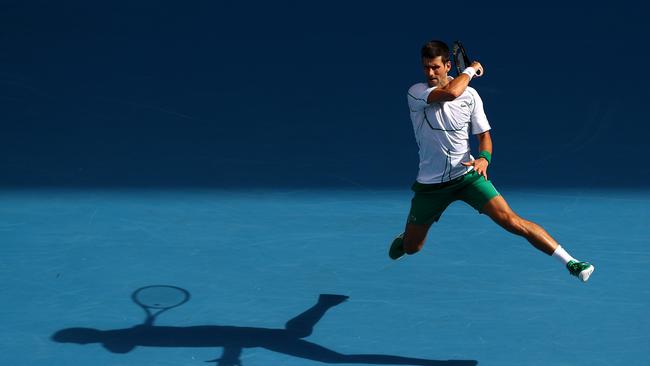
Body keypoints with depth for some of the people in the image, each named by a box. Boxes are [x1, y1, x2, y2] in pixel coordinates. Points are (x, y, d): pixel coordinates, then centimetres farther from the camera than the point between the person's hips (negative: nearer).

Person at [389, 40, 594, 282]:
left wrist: (484, 158, -17)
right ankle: (402, 239, 52)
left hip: (467, 174, 0)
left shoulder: (470, 95, -2)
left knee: (511, 221, -18)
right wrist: (470, 70, -11)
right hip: (430, 182, 0)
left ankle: (569, 262, -18)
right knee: (411, 248, 12)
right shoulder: (416, 93, -11)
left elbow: (484, 135, 5)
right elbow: (451, 92, -30)